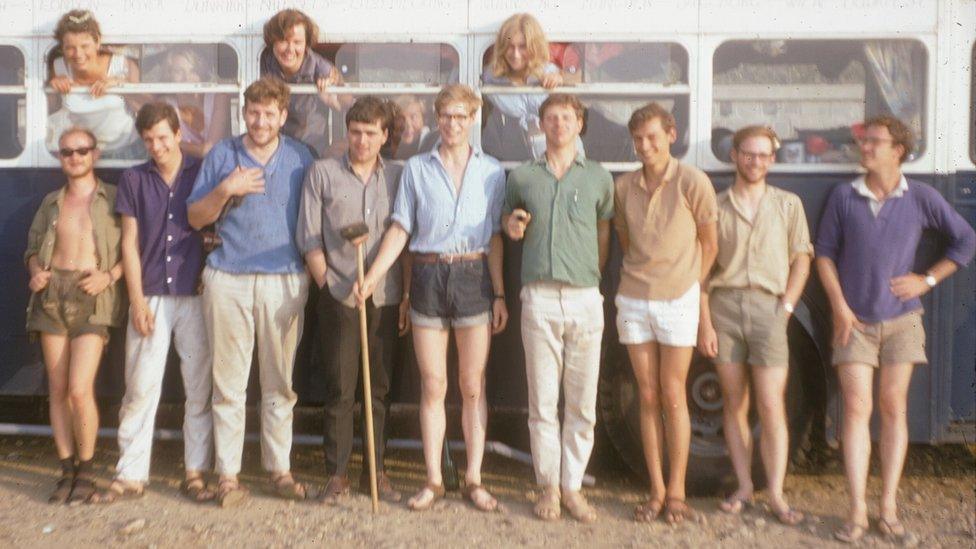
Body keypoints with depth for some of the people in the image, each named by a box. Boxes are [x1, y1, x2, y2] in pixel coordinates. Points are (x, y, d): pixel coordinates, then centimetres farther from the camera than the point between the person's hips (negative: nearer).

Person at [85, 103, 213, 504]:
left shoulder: (203, 173, 5)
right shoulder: (134, 179, 8)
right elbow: (130, 243, 5)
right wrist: (137, 301, -1)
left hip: (196, 296, 0)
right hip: (151, 297, 1)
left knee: (200, 389, 3)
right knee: (140, 388, 1)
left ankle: (196, 473, 12)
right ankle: (131, 475, 10)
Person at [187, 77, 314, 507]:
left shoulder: (300, 158, 9)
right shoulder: (221, 156, 7)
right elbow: (195, 218, 8)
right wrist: (226, 190, -9)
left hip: (284, 281, 1)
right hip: (228, 279, 0)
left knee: (280, 382, 6)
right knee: (228, 383, 1)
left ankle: (280, 469, 16)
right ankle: (227, 474, 9)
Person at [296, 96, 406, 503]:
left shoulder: (398, 177, 8)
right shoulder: (322, 173, 3)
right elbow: (309, 237, 2)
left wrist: (406, 293, 4)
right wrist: (327, 284, -3)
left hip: (386, 298, 2)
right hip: (339, 298, -2)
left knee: (381, 388, 8)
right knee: (340, 387, 2)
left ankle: (376, 471, 19)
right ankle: (336, 474, 13)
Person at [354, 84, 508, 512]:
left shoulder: (491, 172, 5)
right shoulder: (417, 169, 6)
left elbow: (495, 237, 5)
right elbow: (400, 229, 2)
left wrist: (499, 294, 1)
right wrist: (372, 277, -9)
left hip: (474, 276, 0)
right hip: (428, 276, 0)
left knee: (473, 385, 5)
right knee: (432, 385, 5)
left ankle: (474, 479, 13)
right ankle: (433, 480, 14)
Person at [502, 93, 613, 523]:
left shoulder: (599, 178, 10)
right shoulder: (522, 177, 11)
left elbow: (604, 234, 17)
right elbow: (509, 219, 25)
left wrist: (592, 276, 8)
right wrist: (512, 225, 3)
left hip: (585, 298, 0)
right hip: (539, 298, 0)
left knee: (582, 403, 3)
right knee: (542, 402, 2)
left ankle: (573, 487, 14)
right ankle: (549, 487, 13)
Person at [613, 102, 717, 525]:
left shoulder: (692, 181, -8)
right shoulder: (623, 187, 4)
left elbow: (708, 243, 1)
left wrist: (692, 284, 3)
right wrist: (639, 277, 8)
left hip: (678, 299, -3)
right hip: (633, 299, 3)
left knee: (673, 396, 0)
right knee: (648, 397, 6)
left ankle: (676, 491, 11)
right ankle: (656, 490, 14)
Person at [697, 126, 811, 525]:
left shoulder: (788, 204, 10)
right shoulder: (716, 207, 7)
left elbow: (801, 261, 9)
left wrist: (786, 308, -2)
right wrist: (705, 322, -2)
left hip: (767, 306, 0)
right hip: (724, 303, 1)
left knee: (771, 406, -6)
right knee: (734, 403, 5)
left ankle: (776, 496, 0)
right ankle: (744, 488, 14)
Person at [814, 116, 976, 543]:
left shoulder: (921, 198, 0)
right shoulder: (843, 197, 0)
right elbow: (824, 252, 3)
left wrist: (928, 280, 1)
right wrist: (838, 305, -4)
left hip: (900, 319, 1)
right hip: (855, 320, 0)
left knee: (893, 408, 4)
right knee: (857, 408, -4)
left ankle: (888, 507, 12)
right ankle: (857, 511, -1)